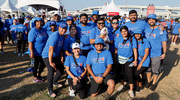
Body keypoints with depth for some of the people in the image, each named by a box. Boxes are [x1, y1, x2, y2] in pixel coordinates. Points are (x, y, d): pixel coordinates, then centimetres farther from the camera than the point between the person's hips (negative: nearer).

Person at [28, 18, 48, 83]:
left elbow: (47, 38, 19)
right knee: (36, 64, 8)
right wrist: (31, 53, -26)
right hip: (36, 52, -7)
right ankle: (35, 78, 29)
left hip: (43, 52, 7)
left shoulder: (43, 30, 6)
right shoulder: (33, 31, -16)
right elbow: (30, 43, -21)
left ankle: (38, 75, 40)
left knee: (43, 64, 17)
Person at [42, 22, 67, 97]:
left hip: (56, 56, 9)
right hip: (47, 56, -9)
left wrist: (61, 56, 8)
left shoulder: (62, 36, 4)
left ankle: (54, 82, 38)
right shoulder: (55, 36, -25)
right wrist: (51, 62, -28)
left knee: (61, 68, 15)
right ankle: (50, 90, -11)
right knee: (51, 70, -23)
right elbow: (51, 50, -29)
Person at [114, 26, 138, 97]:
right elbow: (116, 50, 8)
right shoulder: (118, 40, 2)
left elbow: (135, 50, -3)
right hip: (119, 60, 3)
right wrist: (115, 59, 7)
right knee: (120, 73, 15)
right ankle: (122, 85, 41)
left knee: (130, 75, -3)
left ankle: (131, 90, 13)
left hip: (129, 60, -2)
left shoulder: (132, 39, -4)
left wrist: (135, 60, -5)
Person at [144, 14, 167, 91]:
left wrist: (164, 53, -10)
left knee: (156, 70, 9)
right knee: (148, 68, 17)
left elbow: (164, 42, -8)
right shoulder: (146, 30, 3)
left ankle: (154, 83, 29)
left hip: (156, 55, -4)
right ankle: (148, 81, 37)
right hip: (147, 53, 4)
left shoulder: (160, 30, -10)